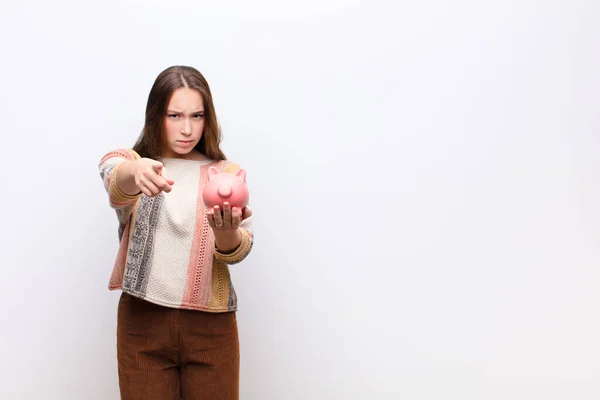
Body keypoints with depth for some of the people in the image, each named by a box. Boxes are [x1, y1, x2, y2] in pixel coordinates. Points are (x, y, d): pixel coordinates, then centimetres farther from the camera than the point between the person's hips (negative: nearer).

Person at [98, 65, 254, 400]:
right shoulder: (131, 163, 2)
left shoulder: (226, 172, 4)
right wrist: (137, 172, -46)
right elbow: (116, 184, -22)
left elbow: (238, 251, -7)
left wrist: (227, 231, -31)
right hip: (143, 321, -1)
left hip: (211, 323, 1)